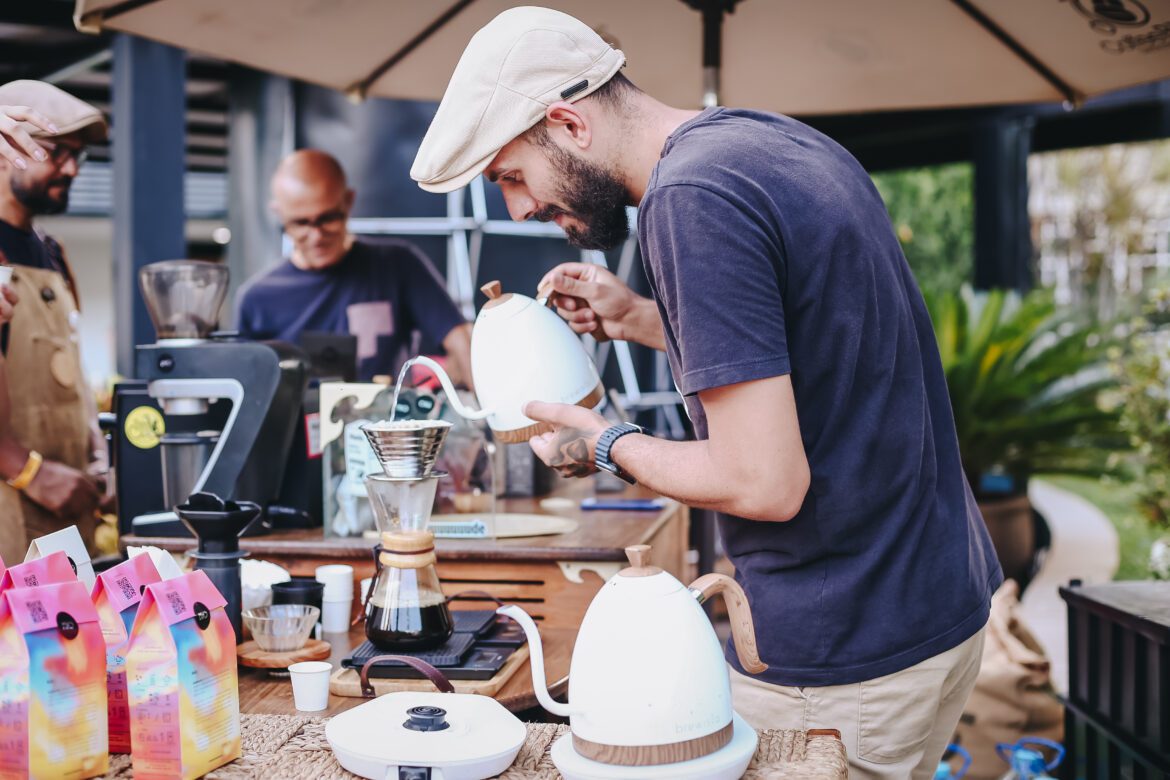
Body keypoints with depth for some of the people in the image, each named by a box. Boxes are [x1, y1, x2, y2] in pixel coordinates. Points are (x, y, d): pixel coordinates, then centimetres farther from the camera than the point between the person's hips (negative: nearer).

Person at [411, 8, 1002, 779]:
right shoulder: (780, 139, 7)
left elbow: (765, 482, -25)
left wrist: (608, 445, -8)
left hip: (840, 656, -9)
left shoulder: (691, 196, -22)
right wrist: (638, 318, 11)